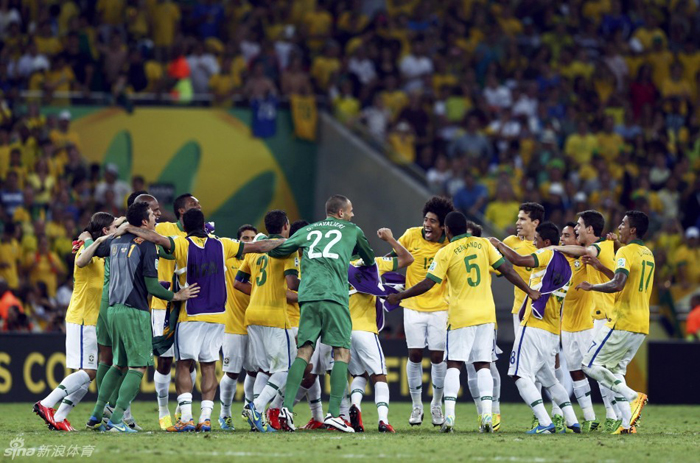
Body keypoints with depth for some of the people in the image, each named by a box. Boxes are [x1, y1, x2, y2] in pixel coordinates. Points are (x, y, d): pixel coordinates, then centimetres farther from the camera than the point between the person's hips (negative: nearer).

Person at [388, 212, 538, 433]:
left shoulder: (446, 253, -6)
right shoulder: (483, 244, 4)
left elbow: (427, 284, -8)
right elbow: (506, 270, 4)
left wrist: (398, 297, 3)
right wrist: (529, 291, 14)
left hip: (461, 316, -3)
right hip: (486, 314, 3)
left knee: (454, 365, 2)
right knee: (483, 365, 7)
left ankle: (449, 417, -8)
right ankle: (487, 416, -5)